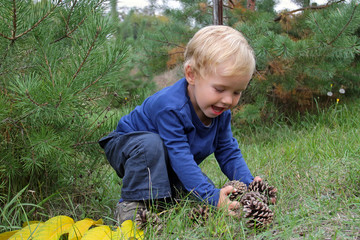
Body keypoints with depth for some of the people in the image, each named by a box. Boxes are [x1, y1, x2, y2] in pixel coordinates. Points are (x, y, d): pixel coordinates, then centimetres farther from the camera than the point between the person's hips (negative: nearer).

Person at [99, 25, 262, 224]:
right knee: (151, 143, -39)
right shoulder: (170, 106, -38)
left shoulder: (220, 111, -13)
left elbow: (228, 152, -9)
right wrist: (212, 196, -48)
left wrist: (249, 185, -26)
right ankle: (132, 204, -26)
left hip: (168, 165, 7)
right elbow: (180, 157, -42)